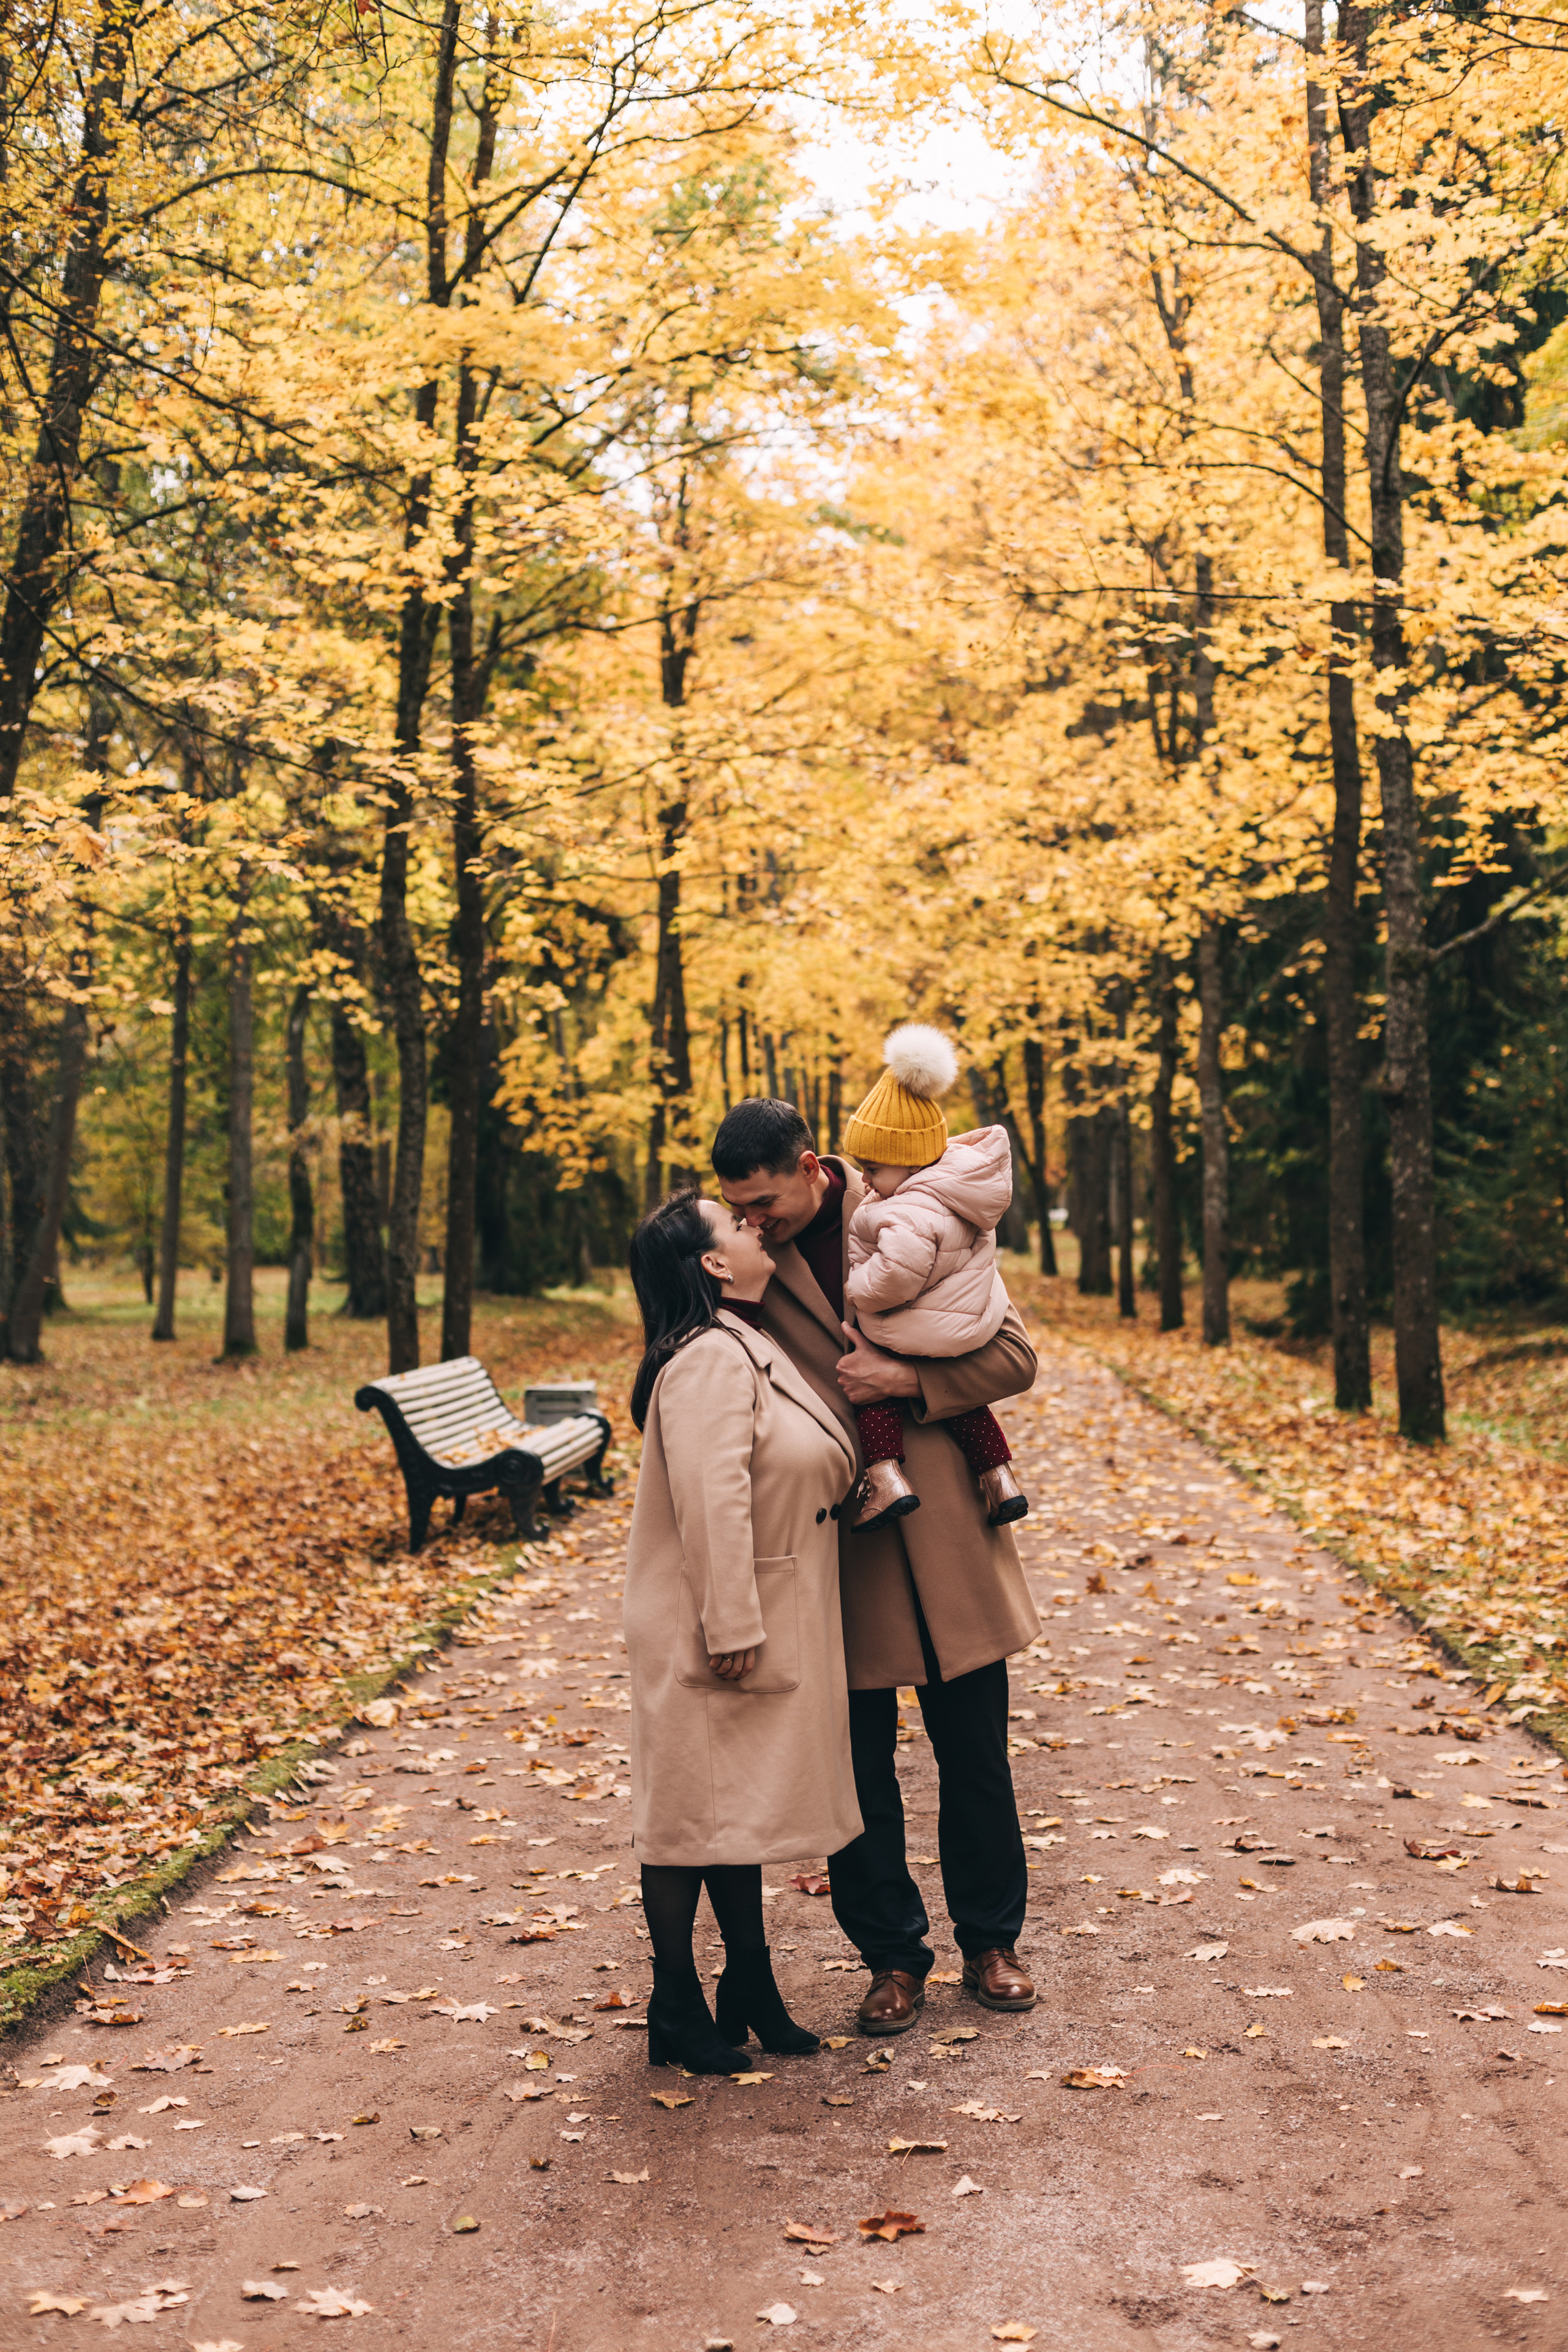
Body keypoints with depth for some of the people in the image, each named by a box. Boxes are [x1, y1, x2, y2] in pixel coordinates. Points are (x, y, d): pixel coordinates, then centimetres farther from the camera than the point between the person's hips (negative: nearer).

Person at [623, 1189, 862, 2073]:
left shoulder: (754, 1347, 12)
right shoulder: (709, 1360, -19)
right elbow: (712, 1504, -24)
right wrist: (731, 1629, -25)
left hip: (765, 1626, 10)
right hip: (710, 1635, -10)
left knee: (743, 1803, 17)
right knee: (695, 1812, 1)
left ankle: (751, 1991, 28)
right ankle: (678, 2011, 13)